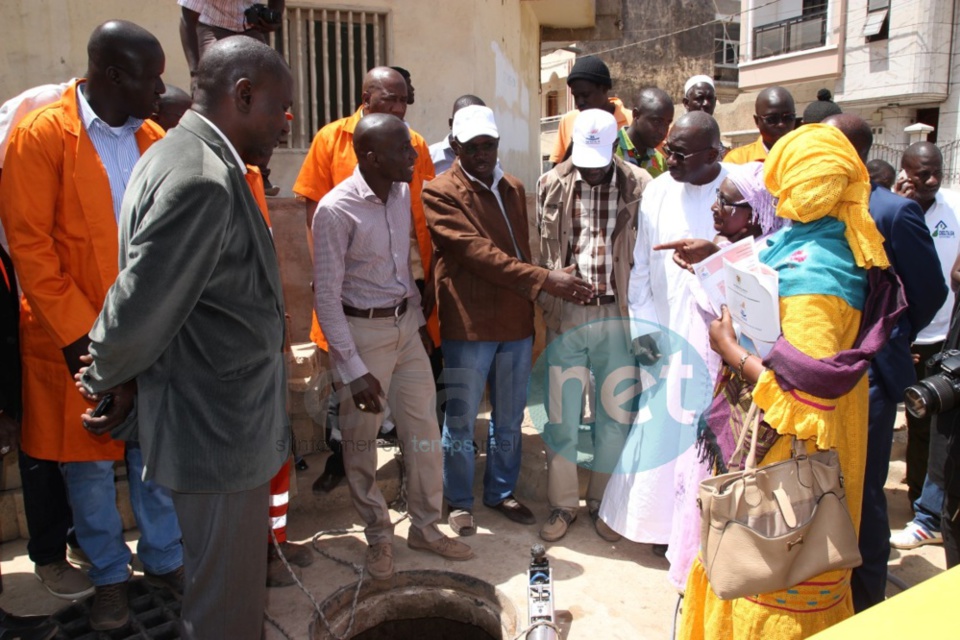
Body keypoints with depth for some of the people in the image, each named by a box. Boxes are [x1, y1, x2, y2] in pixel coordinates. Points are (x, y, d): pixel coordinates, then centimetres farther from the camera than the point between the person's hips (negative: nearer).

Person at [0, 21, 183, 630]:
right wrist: (76, 330, -15)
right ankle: (110, 575, 31)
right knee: (90, 463, 12)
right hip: (78, 335, -3)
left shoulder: (154, 137, 4)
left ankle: (165, 557, 33)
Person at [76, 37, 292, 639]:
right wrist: (107, 380, -5)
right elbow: (140, 307, -23)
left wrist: (127, 383, 9)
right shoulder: (200, 180, -24)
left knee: (235, 585, 25)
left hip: (229, 421, 9)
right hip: (218, 430, -9)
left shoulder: (198, 159, 8)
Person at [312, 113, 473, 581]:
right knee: (360, 441, 8)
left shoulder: (403, 192, 0)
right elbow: (326, 297, -16)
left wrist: (419, 319, 12)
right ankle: (378, 534, 28)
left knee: (424, 428, 10)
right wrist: (354, 370, -17)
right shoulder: (335, 210, -18)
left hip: (405, 324, 6)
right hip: (362, 331, -6)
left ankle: (425, 526, 28)